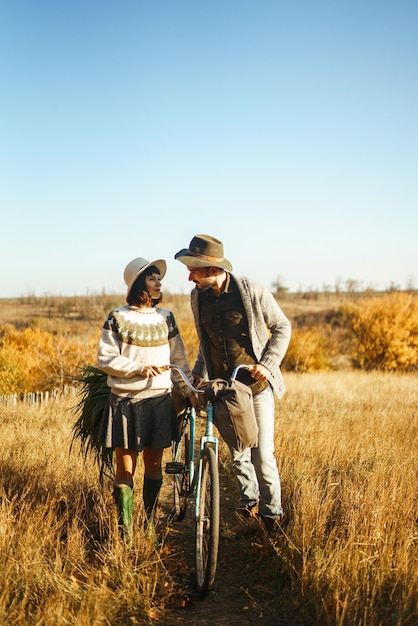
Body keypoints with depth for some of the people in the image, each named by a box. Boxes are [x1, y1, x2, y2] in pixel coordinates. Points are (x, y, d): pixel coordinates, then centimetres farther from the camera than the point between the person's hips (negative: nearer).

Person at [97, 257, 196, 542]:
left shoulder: (166, 317, 8)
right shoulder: (118, 318, -4)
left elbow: (179, 360, 12)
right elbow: (105, 359, -6)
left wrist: (190, 391, 4)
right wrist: (138, 368, -17)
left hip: (160, 401, 4)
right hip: (126, 403, -3)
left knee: (154, 465, 10)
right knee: (125, 468, 1)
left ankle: (151, 523, 24)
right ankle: (125, 533, 8)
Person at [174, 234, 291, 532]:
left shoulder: (252, 291, -14)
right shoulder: (198, 297, 0)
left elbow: (282, 327, -2)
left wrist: (269, 364, -12)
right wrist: (199, 371, 5)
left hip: (256, 386, -4)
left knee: (262, 455, -5)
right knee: (237, 453, 12)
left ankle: (272, 513, 15)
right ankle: (248, 501, 36)